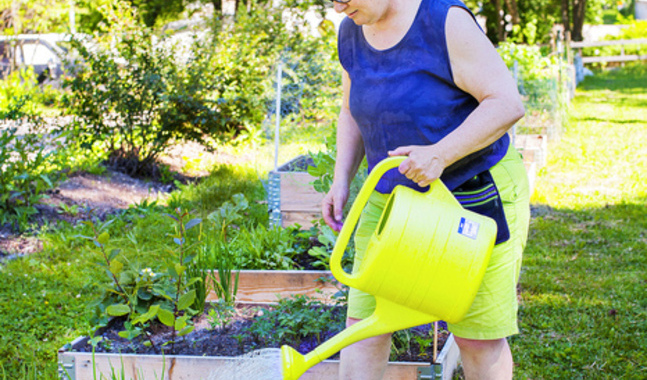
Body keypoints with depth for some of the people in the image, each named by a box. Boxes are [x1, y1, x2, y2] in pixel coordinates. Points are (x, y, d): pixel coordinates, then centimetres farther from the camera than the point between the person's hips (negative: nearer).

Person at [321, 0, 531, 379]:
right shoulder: (353, 32, 1)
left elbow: (508, 103, -23)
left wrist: (440, 154, -34)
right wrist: (342, 180, 3)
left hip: (474, 197, -6)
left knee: (477, 334, 4)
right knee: (364, 320, 1)